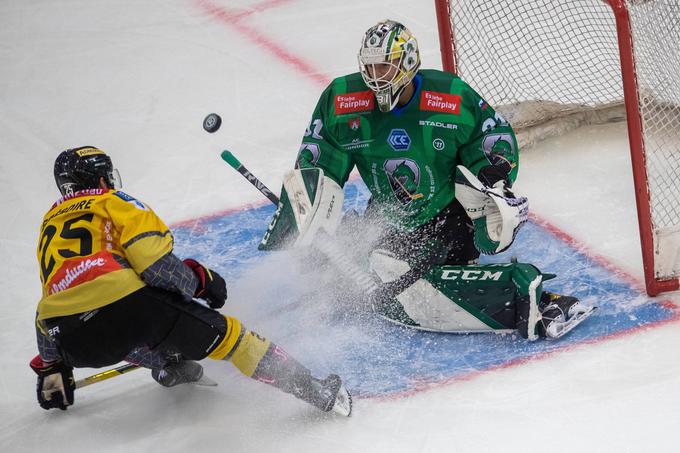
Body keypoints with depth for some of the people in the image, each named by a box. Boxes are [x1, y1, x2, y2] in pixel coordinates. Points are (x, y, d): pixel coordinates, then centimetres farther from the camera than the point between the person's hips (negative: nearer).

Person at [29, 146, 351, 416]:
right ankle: (318, 392, 6)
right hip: (128, 303, -5)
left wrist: (50, 368, 45)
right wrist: (199, 279, 9)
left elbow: (46, 310, 36)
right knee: (224, 333, 7)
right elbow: (149, 251, -5)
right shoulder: (111, 202, 15)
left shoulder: (49, 226, 32)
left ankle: (170, 365, 33)